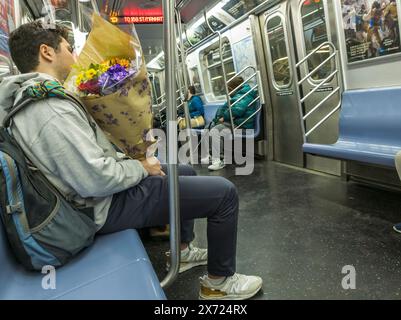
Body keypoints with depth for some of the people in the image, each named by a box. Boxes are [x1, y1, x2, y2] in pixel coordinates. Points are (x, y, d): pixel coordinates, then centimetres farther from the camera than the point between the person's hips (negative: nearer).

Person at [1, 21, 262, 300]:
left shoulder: (26, 99, 9)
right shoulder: (50, 107, -26)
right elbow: (96, 179, -31)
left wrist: (125, 160, 7)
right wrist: (141, 168, -14)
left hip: (104, 192, 11)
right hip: (109, 206, -11)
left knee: (185, 171, 26)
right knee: (225, 192, -9)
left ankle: (183, 250, 36)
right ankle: (219, 282, 10)